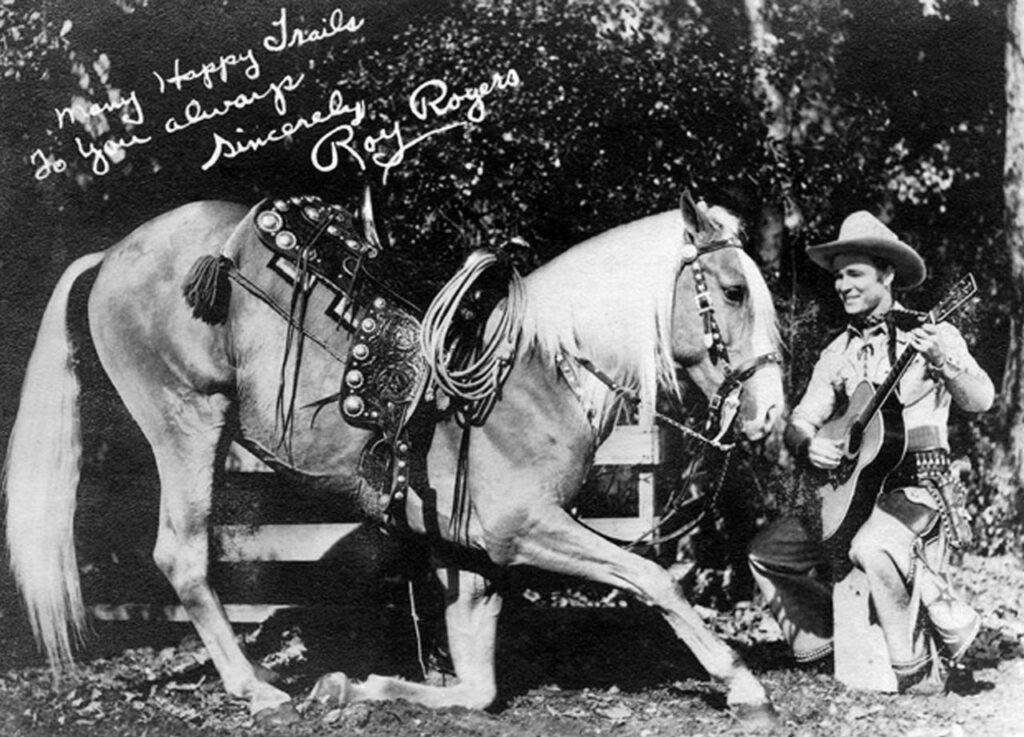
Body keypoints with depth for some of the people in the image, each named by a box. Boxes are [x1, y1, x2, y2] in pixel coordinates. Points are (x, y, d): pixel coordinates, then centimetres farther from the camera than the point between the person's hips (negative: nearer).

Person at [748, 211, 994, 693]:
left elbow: (980, 401, -16)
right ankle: (822, 642, 16)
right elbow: (801, 419, 10)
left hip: (918, 489, -6)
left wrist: (943, 362, -36)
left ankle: (918, 666, -17)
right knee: (767, 553, -1)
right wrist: (808, 444, -15)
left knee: (871, 548, -36)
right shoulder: (838, 353, 12)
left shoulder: (930, 334, -4)